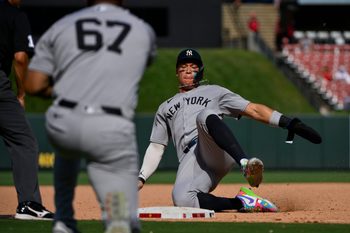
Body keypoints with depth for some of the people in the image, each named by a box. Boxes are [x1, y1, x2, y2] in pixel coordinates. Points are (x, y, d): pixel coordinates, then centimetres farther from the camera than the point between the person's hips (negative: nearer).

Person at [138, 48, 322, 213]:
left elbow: (252, 109, 14)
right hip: (190, 161, 2)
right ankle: (242, 202, -25)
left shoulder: (214, 92, 28)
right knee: (181, 200, -35)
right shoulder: (165, 108, 35)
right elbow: (156, 147, 30)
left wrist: (288, 122, -3)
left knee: (205, 115, -35)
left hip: (217, 153, -1)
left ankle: (245, 163, -52)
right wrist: (141, 178, 12)